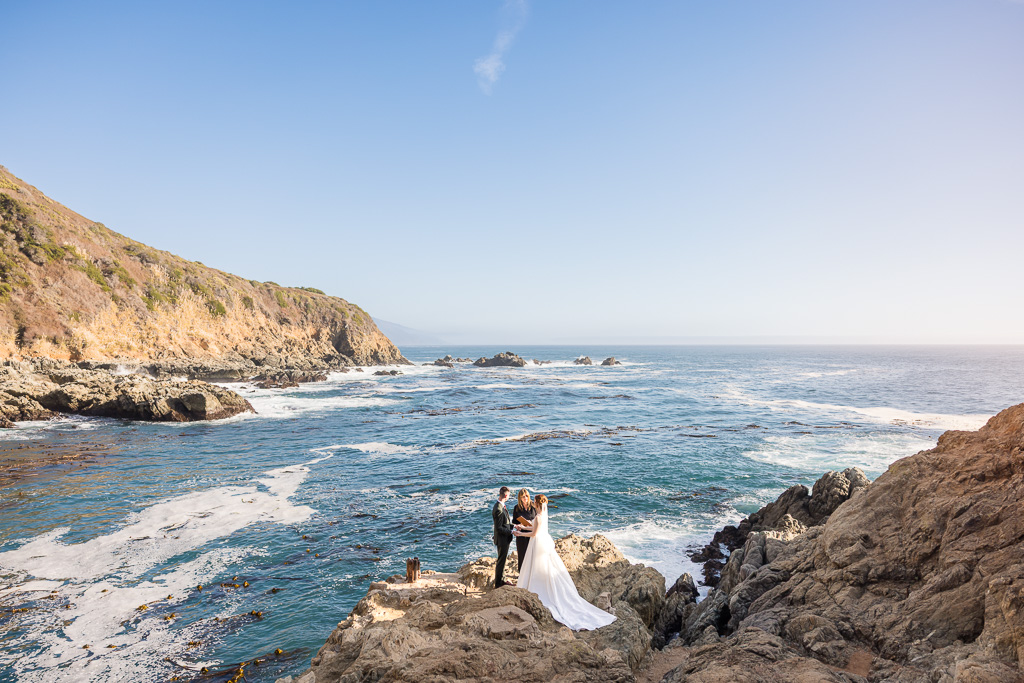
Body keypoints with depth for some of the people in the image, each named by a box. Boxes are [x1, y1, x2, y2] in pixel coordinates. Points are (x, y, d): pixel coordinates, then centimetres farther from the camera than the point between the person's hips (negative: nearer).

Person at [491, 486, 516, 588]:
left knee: (503, 560, 22)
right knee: (501, 561, 5)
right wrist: (511, 532, -18)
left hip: (505, 538, 10)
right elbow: (499, 528, -25)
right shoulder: (498, 509, -28)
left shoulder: (501, 505, 3)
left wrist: (512, 525, 3)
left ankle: (502, 580, 37)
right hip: (502, 538, -10)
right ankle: (498, 583, 19)